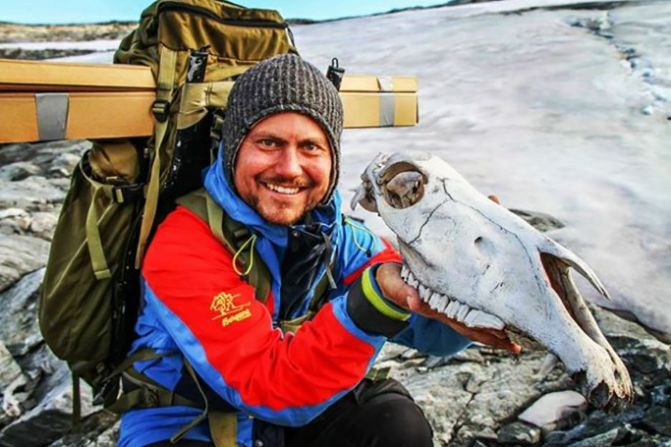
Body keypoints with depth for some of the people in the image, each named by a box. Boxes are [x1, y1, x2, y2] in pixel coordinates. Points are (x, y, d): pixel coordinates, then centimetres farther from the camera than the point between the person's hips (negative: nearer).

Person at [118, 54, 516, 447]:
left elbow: (434, 328, -12)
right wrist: (375, 298, -44)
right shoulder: (183, 247, -25)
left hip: (295, 415, 4)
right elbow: (270, 390, -32)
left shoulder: (335, 235, -10)